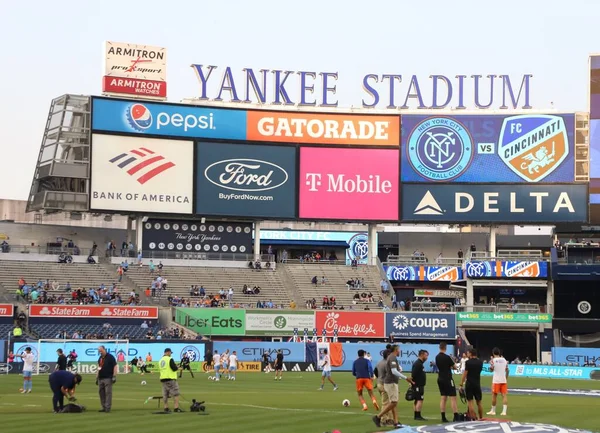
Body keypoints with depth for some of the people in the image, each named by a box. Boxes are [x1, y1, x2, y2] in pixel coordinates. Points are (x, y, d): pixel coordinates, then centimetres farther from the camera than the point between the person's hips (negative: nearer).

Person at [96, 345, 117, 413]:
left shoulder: (110, 357, -5)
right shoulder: (100, 358, 17)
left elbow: (115, 366, -9)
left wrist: (114, 376, -15)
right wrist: (97, 377, 19)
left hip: (108, 378, -8)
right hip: (100, 378, 8)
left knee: (108, 393, -8)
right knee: (101, 392, 7)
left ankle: (108, 407, -7)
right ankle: (104, 407, 13)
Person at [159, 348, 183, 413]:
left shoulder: (160, 360, 12)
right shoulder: (170, 359, -12)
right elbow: (174, 368, -17)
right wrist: (177, 367, 6)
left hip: (162, 379, 7)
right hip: (170, 378, -7)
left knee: (165, 394, 11)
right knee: (175, 393, -4)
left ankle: (166, 408, 10)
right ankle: (176, 408, -11)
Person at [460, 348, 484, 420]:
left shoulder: (468, 362, -10)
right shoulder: (480, 362, 5)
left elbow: (465, 374, -12)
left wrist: (461, 384, -8)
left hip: (469, 384, -4)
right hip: (477, 384, 4)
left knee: (470, 402, -2)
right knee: (479, 402, 13)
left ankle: (473, 418, -8)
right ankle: (481, 418, 18)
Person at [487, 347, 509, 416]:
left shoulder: (493, 360, -6)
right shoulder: (504, 360, 7)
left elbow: (491, 369, 3)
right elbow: (507, 370, 9)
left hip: (496, 380, -3)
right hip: (503, 380, 3)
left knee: (494, 395, 7)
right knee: (504, 395, 1)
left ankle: (493, 411, 16)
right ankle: (504, 411, -8)